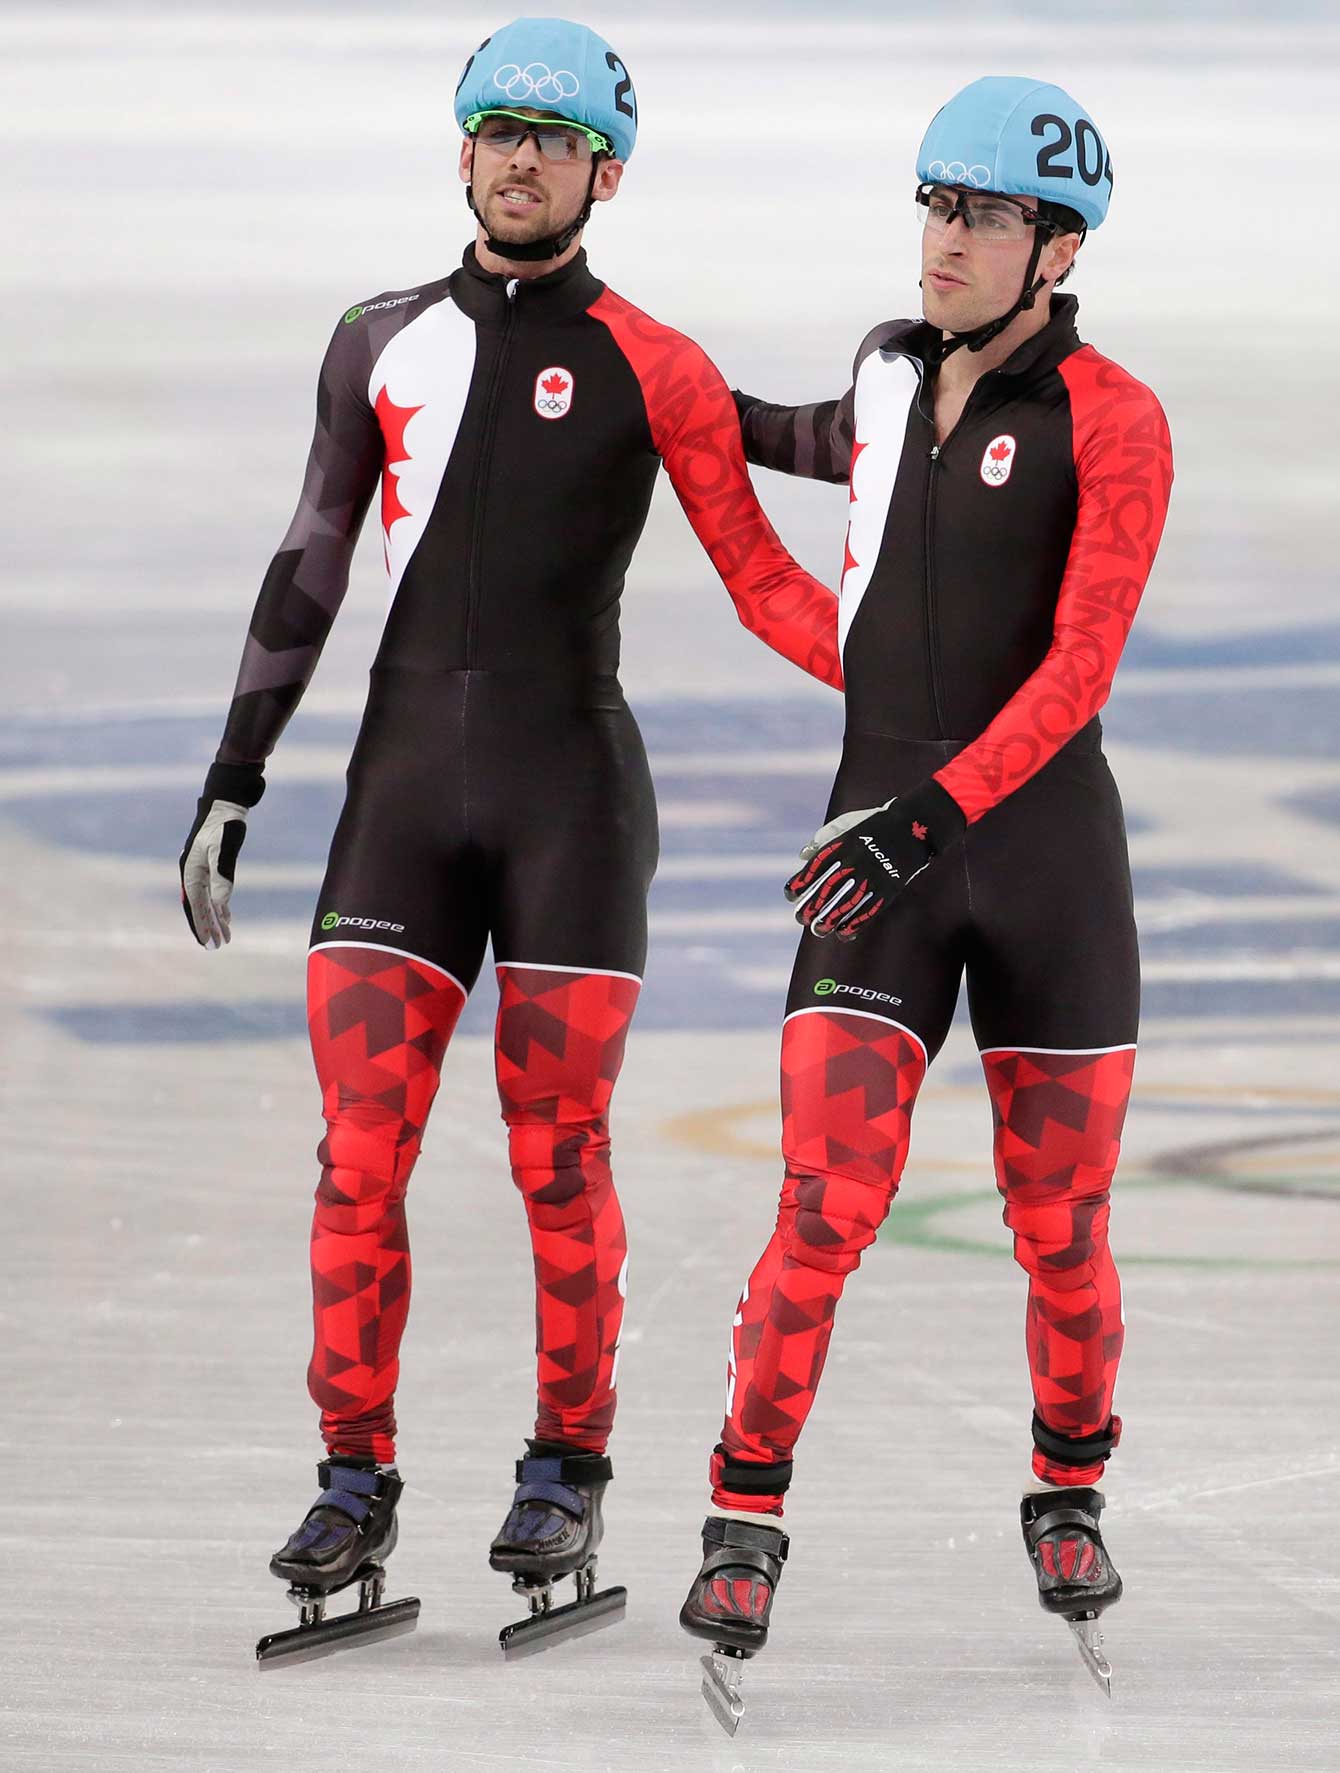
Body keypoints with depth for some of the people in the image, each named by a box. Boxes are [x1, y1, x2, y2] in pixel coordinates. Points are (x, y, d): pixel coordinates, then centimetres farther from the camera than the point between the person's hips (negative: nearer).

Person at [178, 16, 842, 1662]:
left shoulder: (651, 369, 1)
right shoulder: (382, 347, 10)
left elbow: (761, 582, 2)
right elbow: (305, 579, 13)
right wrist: (229, 789, 10)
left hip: (572, 797, -2)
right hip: (406, 789, 3)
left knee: (560, 1157, -2)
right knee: (360, 1150, -4)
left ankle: (564, 1485, 10)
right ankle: (356, 1484, 3)